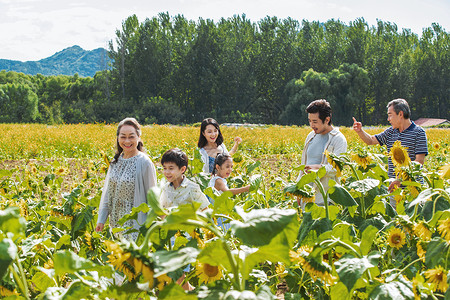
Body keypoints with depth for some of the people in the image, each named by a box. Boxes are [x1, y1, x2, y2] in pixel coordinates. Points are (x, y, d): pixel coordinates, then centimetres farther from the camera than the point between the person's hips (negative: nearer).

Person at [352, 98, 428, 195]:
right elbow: (371, 140, 24)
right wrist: (360, 131, 3)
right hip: (394, 184, 6)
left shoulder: (419, 132, -6)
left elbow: (419, 161, -12)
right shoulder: (391, 132, 14)